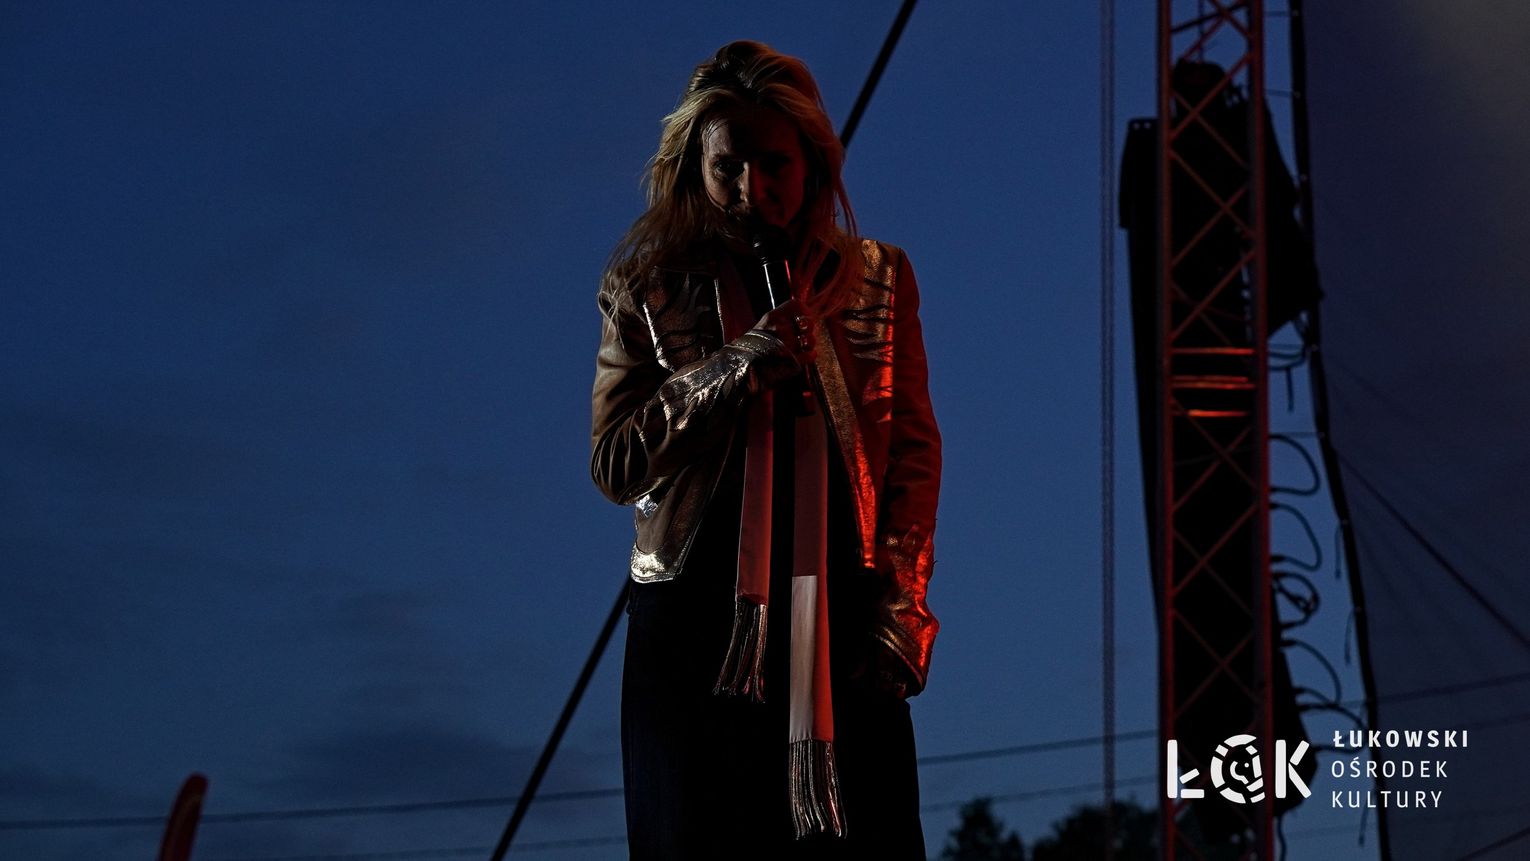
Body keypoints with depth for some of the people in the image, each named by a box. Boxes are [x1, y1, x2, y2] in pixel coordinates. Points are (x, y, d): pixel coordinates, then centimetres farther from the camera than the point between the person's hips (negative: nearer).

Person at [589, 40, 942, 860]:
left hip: (840, 626, 1)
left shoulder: (878, 279, 6)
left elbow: (916, 450, 7)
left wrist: (899, 605, -2)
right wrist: (736, 367, -12)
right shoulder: (647, 286, 3)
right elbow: (613, 463, 1)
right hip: (695, 629, 0)